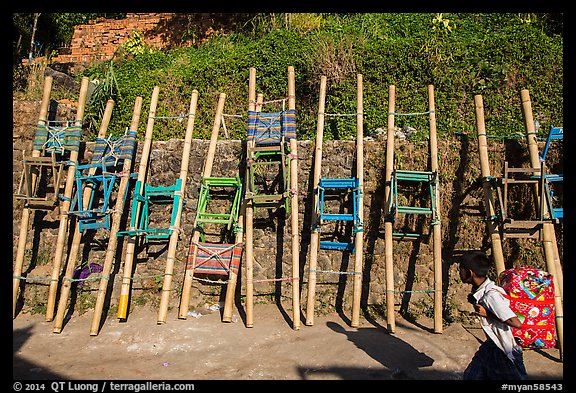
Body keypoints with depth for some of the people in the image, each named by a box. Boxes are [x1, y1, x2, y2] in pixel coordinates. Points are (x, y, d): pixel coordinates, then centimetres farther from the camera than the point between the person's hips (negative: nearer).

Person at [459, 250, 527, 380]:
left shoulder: (492, 295, -30)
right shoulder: (478, 291, -4)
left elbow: (517, 324, -31)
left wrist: (487, 314, -26)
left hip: (506, 351, -9)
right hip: (491, 346, 9)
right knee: (470, 376, 14)